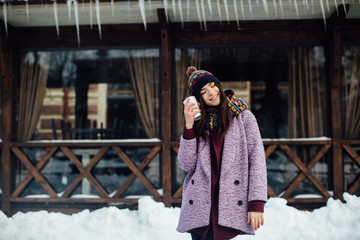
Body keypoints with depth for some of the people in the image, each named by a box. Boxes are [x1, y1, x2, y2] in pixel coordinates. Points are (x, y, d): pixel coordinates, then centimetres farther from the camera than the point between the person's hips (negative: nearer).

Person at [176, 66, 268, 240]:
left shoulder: (243, 117, 8)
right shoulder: (199, 123, 15)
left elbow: (257, 159, 1)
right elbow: (187, 165, 5)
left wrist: (256, 203, -8)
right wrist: (188, 126, -5)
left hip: (230, 205, -2)